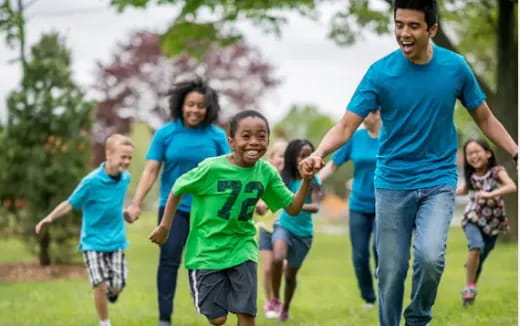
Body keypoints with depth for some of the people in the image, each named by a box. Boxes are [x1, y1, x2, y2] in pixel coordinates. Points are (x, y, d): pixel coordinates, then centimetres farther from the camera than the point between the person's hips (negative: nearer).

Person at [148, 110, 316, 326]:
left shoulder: (266, 172, -7)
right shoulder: (212, 168, -20)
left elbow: (293, 208, -1)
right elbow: (178, 189, -5)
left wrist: (306, 181, -16)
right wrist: (165, 226, -2)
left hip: (242, 248, 3)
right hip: (207, 250, -3)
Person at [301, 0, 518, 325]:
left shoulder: (455, 67, -6)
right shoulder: (380, 72, -11)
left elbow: (485, 118, 7)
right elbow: (346, 126, -15)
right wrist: (319, 153, -34)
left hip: (439, 180, 0)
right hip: (393, 183, 0)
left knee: (430, 256, -21)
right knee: (391, 271, 2)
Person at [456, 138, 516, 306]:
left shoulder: (497, 171, -14)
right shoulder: (471, 176, -4)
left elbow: (512, 187, -30)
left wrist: (490, 194, -40)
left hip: (493, 222, 0)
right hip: (473, 218, 0)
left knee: (480, 259, 8)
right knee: (476, 246, -28)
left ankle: (471, 290, 31)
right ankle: (469, 287, -18)